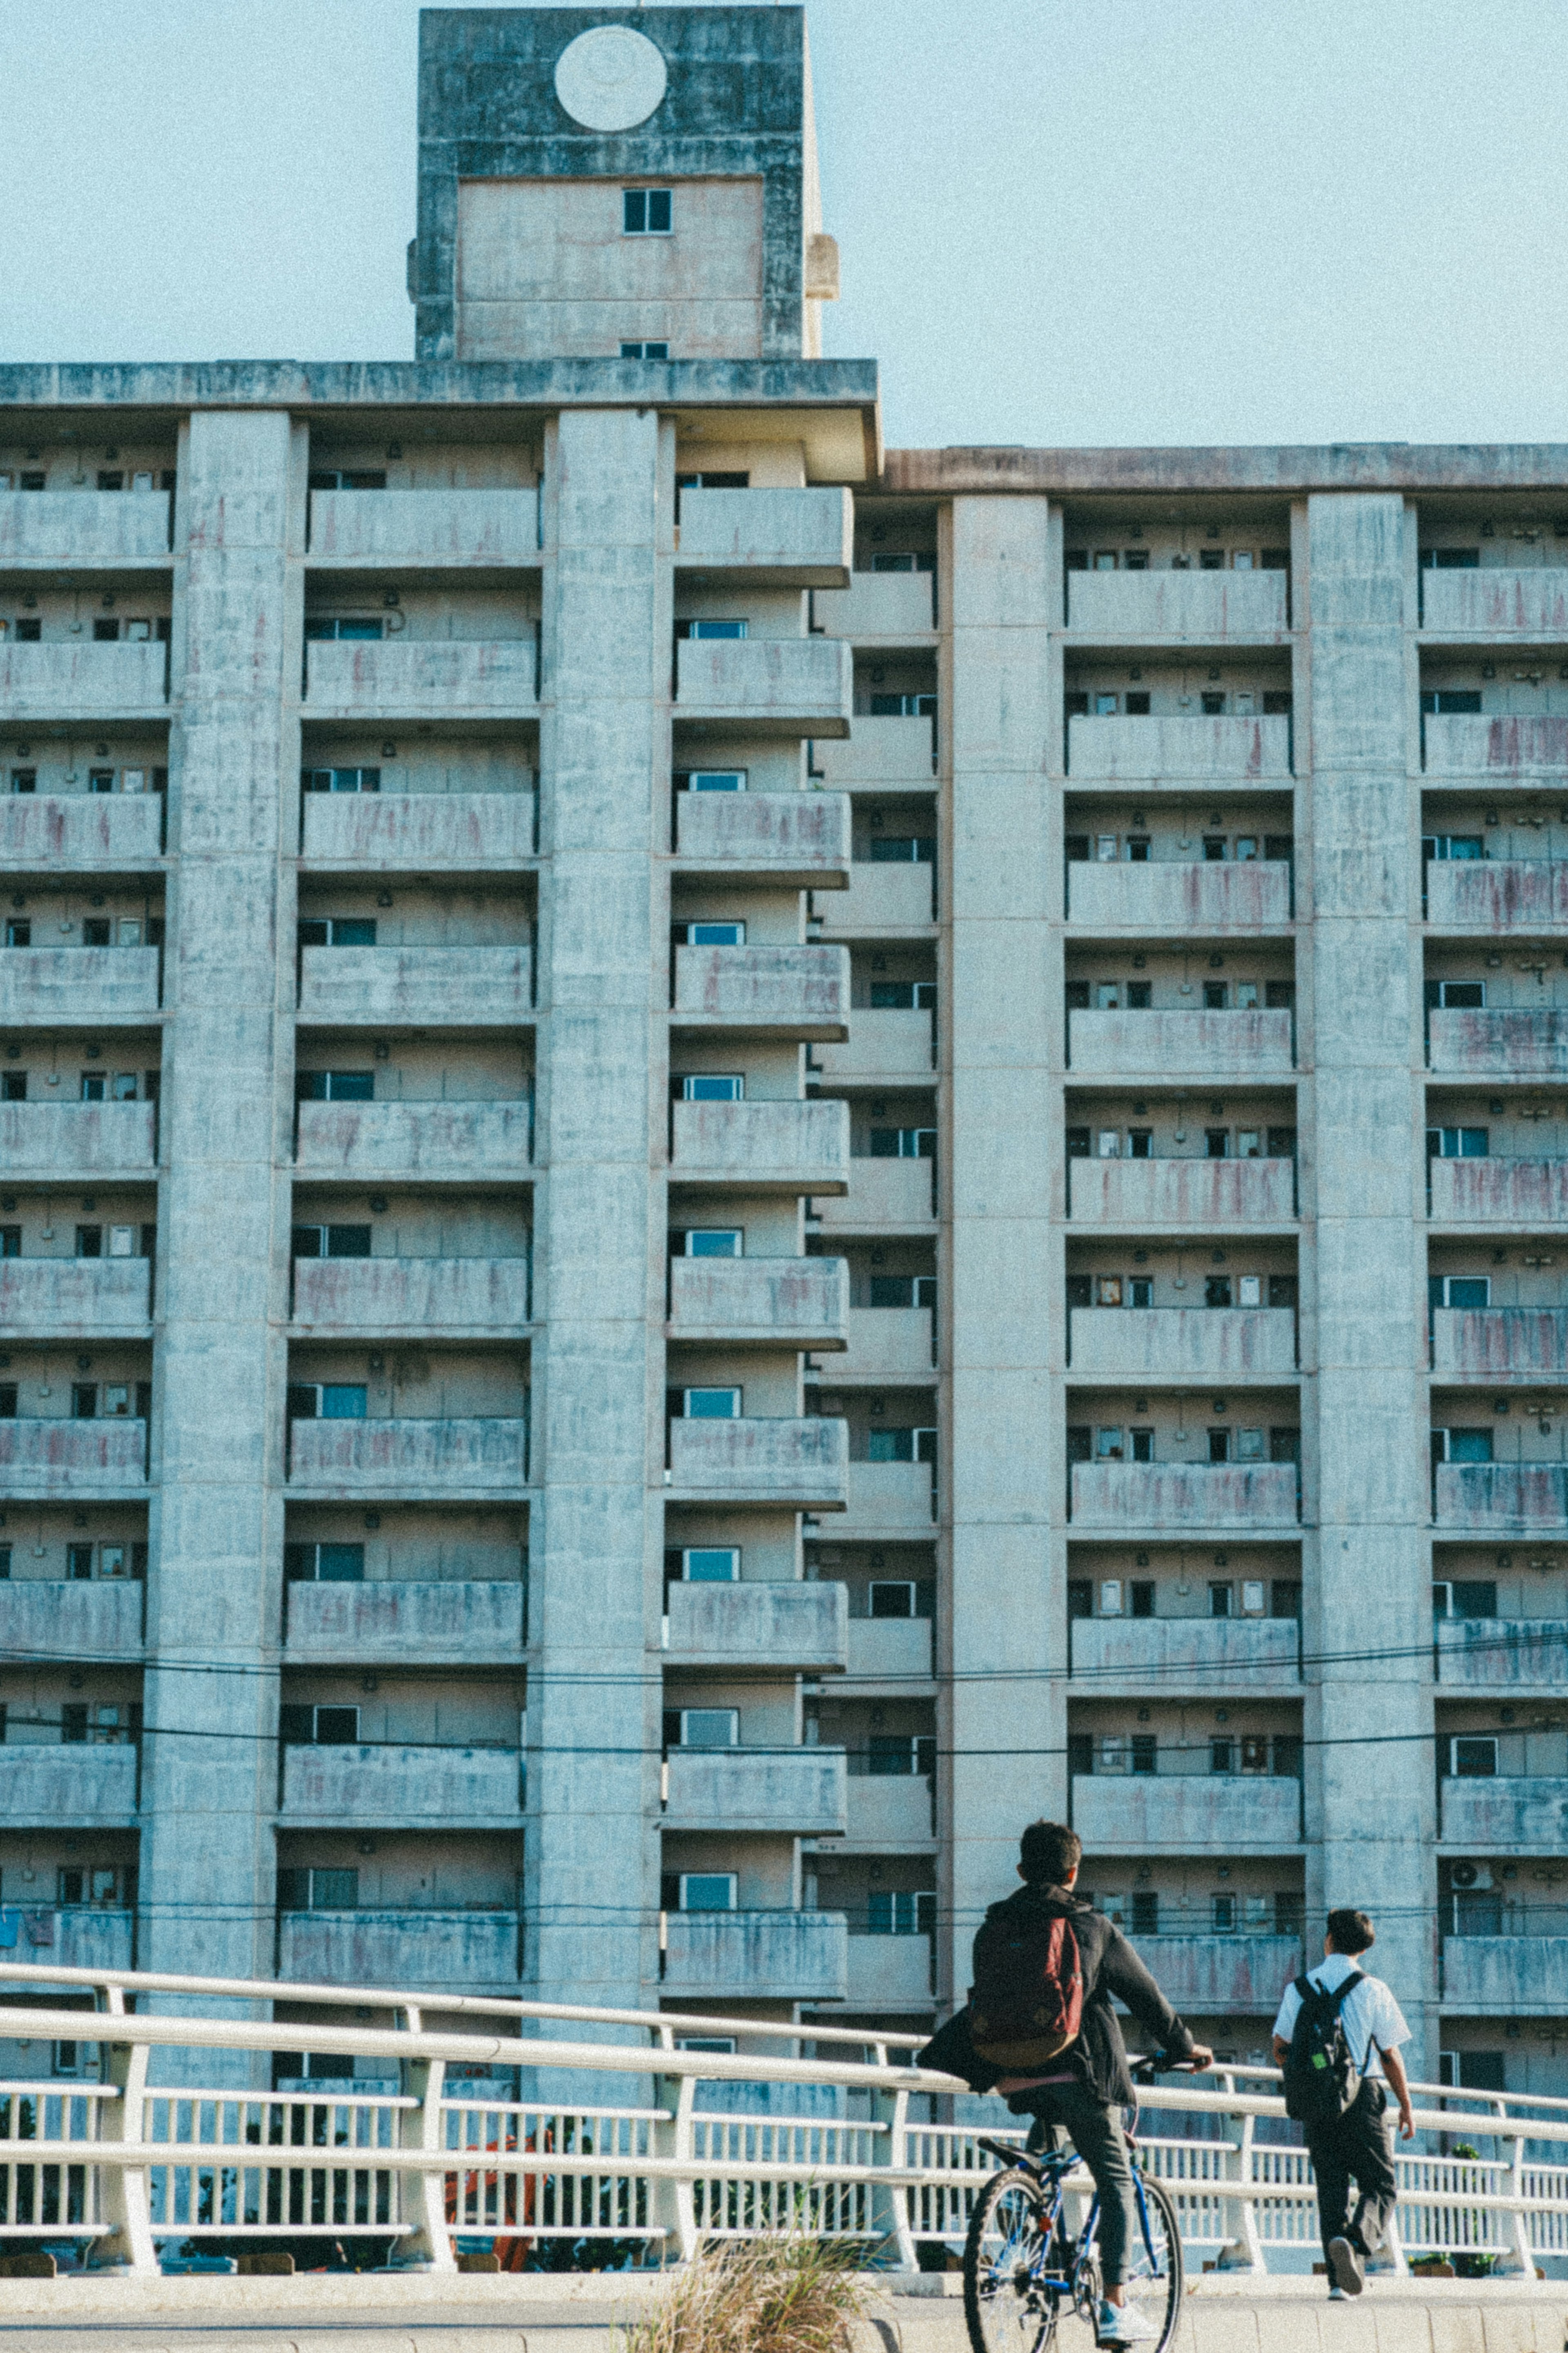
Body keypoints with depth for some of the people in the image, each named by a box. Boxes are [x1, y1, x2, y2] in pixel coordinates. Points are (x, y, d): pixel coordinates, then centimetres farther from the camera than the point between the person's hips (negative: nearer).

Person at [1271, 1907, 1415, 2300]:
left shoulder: (1299, 1988, 5)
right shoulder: (1373, 1990, -2)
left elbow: (1280, 2051, 9)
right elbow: (1390, 2055, -2)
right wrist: (1406, 2106, 7)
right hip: (1363, 2097, -3)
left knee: (1331, 2188, 9)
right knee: (1380, 2187, 5)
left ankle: (1338, 2280, 2)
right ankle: (1358, 2242, -24)